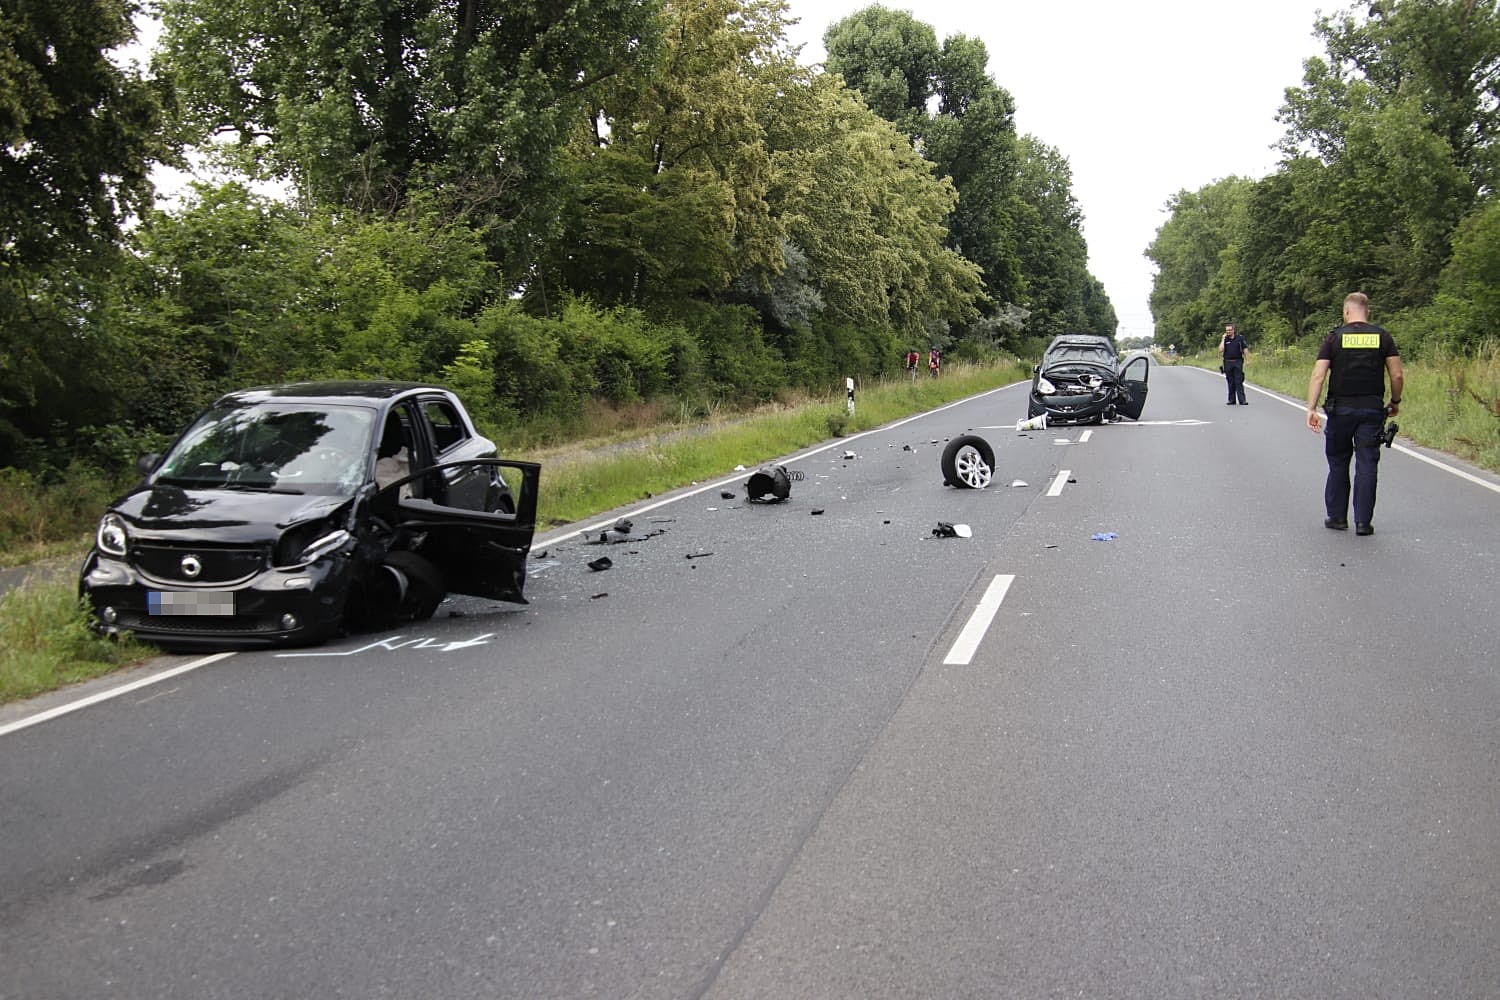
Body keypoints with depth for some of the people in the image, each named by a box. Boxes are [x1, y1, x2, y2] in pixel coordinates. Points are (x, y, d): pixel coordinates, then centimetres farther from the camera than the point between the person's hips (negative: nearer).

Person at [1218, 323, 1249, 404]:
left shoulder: (1240, 338, 3)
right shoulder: (1224, 339, 5)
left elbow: (1245, 349, 5)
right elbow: (1221, 350, -8)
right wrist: (1223, 339, -8)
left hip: (1238, 362, -2)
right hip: (1228, 363, 2)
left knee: (1239, 382, -5)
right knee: (1231, 382, 7)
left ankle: (1242, 400, -7)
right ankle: (1232, 400, 13)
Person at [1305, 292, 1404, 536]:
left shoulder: (1335, 337, -1)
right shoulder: (1383, 337, 3)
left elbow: (1318, 376, -8)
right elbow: (1397, 375, -1)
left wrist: (1311, 409, -9)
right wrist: (1395, 402, 15)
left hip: (1340, 409, 0)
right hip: (1372, 409, 1)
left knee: (1338, 463, 13)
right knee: (1367, 465, 2)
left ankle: (1337, 516, 17)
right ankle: (1363, 522, 1)